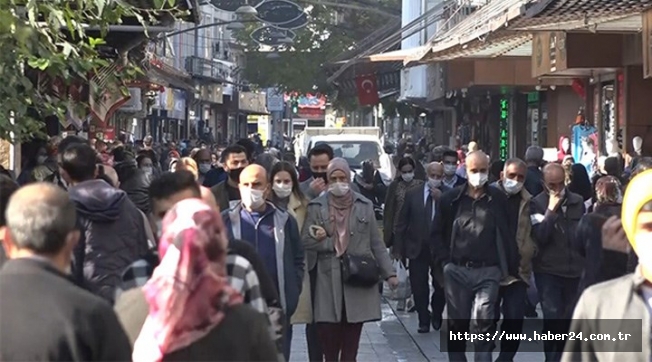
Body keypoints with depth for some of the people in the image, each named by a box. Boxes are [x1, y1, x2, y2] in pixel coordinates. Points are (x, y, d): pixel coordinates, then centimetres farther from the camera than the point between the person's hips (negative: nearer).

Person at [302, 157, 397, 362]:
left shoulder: (364, 206, 6)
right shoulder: (316, 207, 4)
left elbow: (376, 243, 8)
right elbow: (305, 241, 2)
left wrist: (389, 273, 3)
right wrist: (331, 244, -13)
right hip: (329, 282, 0)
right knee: (329, 340, -3)